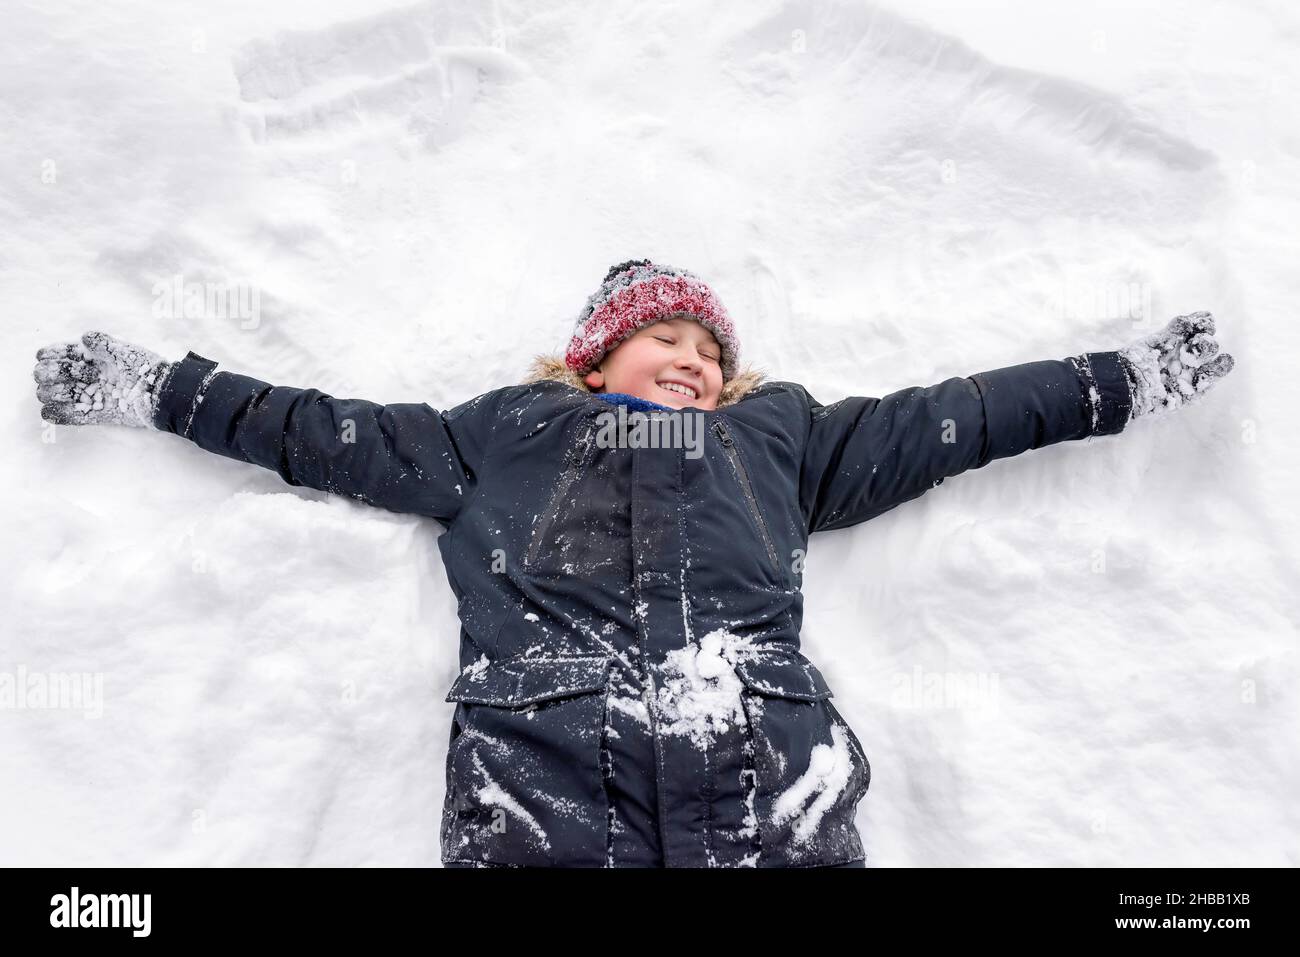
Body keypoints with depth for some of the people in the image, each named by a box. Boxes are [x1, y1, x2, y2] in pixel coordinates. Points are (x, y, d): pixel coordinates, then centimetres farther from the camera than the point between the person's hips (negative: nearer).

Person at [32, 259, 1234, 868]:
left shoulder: (777, 431, 29)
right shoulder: (504, 432, 25)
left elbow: (947, 419, 28)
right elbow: (332, 433, 26)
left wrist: (1128, 379, 28)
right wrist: (155, 387, 26)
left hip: (763, 761, 2)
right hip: (543, 768, -1)